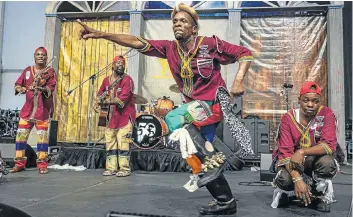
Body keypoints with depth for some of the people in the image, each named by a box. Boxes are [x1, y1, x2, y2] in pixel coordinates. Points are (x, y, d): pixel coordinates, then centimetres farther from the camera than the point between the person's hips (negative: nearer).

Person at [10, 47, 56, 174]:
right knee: (21, 134, 3)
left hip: (43, 109, -4)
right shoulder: (28, 70, 14)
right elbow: (17, 85, 12)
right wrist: (20, 89, -11)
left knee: (42, 136, -4)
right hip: (28, 108, 4)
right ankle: (19, 164, 13)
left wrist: (42, 89, -30)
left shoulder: (50, 71, 4)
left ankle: (42, 165, 1)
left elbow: (51, 88, -10)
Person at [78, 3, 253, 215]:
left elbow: (245, 53, -5)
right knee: (197, 156, 8)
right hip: (197, 106, 7)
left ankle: (213, 157, -16)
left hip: (214, 103, -6)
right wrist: (101, 34, -17)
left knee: (173, 118, -29)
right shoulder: (169, 48, 0)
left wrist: (238, 81, -21)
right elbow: (137, 43, -9)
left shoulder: (210, 44, -12)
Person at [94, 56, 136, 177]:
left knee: (123, 142, -8)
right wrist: (98, 103, -2)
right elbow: (100, 94, 20)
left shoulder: (127, 80, -9)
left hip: (125, 117, -6)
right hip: (111, 117, 6)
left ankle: (125, 169, 0)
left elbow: (122, 99, -20)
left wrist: (105, 102, -17)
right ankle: (111, 168, 15)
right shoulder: (106, 80, 11)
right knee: (110, 143, 7)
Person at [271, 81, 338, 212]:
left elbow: (330, 144, -23)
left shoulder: (326, 114, -12)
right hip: (291, 161, -1)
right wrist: (297, 179, -34)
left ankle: (319, 195, -2)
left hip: (315, 159, 1)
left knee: (327, 162, -33)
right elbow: (285, 151, -20)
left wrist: (302, 152, -38)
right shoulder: (288, 118, -14)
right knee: (285, 179, -33)